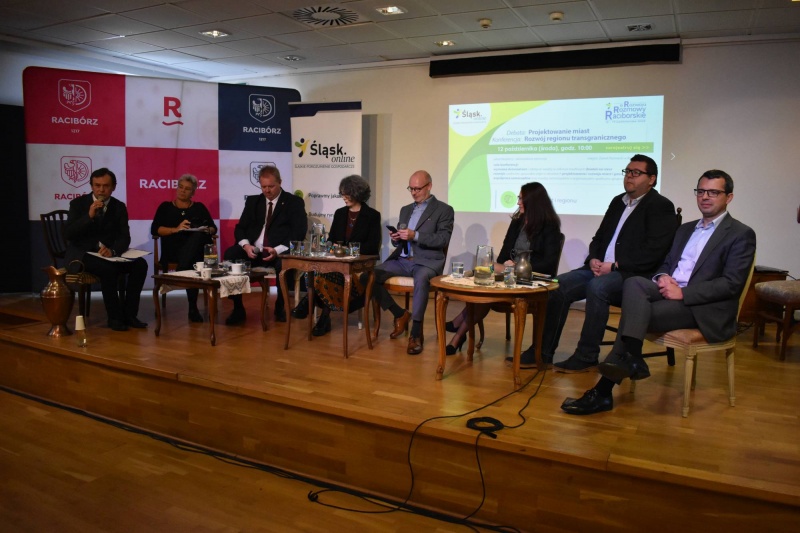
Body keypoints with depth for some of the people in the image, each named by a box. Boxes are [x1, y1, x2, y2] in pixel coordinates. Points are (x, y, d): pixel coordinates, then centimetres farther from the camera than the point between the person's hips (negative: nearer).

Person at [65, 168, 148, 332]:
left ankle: (129, 313, -15)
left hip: (107, 253, 4)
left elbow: (124, 237, -3)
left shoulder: (119, 207, 6)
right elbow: (68, 233, -12)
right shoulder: (78, 203, -1)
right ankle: (114, 317, -21)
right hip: (81, 253, -4)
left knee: (140, 264, -21)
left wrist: (112, 250, -25)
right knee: (108, 268, -35)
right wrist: (89, 216, -24)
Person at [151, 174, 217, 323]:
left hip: (197, 250, 1)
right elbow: (154, 229, 3)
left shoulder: (199, 207, 23)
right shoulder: (165, 207, 18)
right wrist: (176, 229, -14)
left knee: (197, 235, -39)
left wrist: (207, 230, -10)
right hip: (174, 249, 0)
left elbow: (213, 228, 16)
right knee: (190, 264, -39)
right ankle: (192, 307, -39)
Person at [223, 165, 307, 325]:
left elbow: (299, 233, -5)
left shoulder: (294, 202, 5)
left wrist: (278, 250, -21)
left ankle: (280, 308, -10)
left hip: (279, 253, -3)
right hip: (253, 250, 4)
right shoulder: (252, 201, 18)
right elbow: (240, 228, 13)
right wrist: (245, 245, -11)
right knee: (230, 255, -26)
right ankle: (238, 309, -13)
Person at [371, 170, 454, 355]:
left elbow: (443, 240, -10)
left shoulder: (444, 210, 3)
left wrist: (415, 236, -20)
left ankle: (416, 334, -29)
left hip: (427, 261, -6)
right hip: (402, 259, 6)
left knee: (421, 279, -40)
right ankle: (400, 314, 3)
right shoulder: (405, 209, 22)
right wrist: (396, 239, -2)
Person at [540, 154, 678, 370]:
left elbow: (654, 252, -14)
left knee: (597, 286, -35)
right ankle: (544, 350, -9)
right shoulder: (618, 202, 20)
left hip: (632, 274, -7)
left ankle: (586, 357, -24)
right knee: (559, 285, -13)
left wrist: (615, 265, -17)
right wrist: (593, 259, 0)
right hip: (600, 269, 7)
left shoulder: (661, 206, -2)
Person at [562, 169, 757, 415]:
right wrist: (662, 277, -3)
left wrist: (683, 293, -19)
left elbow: (732, 284, -10)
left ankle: (603, 391, -23)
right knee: (633, 282, -27)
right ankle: (632, 360, -35)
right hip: (670, 291, 6)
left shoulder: (741, 235, 2)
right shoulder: (686, 229, 25)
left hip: (703, 307, -6)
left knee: (633, 313, -27)